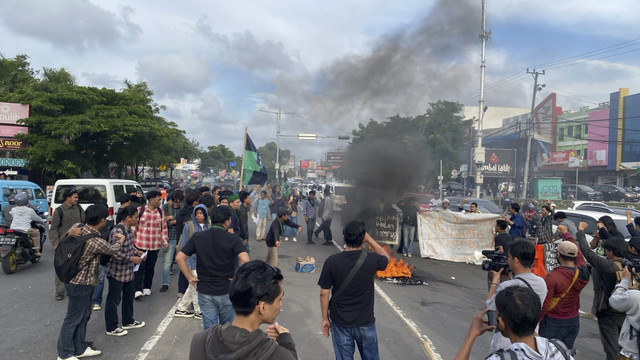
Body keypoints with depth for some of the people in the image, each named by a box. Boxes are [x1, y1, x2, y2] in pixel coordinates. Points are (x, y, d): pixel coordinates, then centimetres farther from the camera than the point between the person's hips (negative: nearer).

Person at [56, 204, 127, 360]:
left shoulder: (77, 227, -7)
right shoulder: (97, 242, -27)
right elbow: (114, 251, -7)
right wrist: (121, 240, 12)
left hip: (72, 277, 9)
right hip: (80, 283, -9)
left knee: (83, 316, 20)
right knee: (73, 319, 8)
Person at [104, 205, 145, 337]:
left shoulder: (129, 229, 6)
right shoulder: (117, 231, -24)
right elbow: (115, 253, -27)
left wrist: (135, 251, 5)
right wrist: (132, 258, -21)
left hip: (128, 271, 10)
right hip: (117, 272, -10)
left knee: (129, 296, 21)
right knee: (114, 299, 4)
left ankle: (128, 322, 38)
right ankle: (111, 328, 18)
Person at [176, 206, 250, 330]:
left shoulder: (197, 237, -2)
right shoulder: (233, 240, -11)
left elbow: (179, 258, -6)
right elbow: (245, 261, -25)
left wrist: (190, 277, 0)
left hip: (204, 291, 2)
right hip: (226, 291, -2)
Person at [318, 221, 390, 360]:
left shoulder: (332, 261, -16)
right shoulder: (372, 260, -16)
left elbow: (324, 293, -8)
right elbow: (386, 257, 9)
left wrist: (325, 318, 5)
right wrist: (369, 239, 3)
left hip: (340, 323, 0)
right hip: (366, 322, 0)